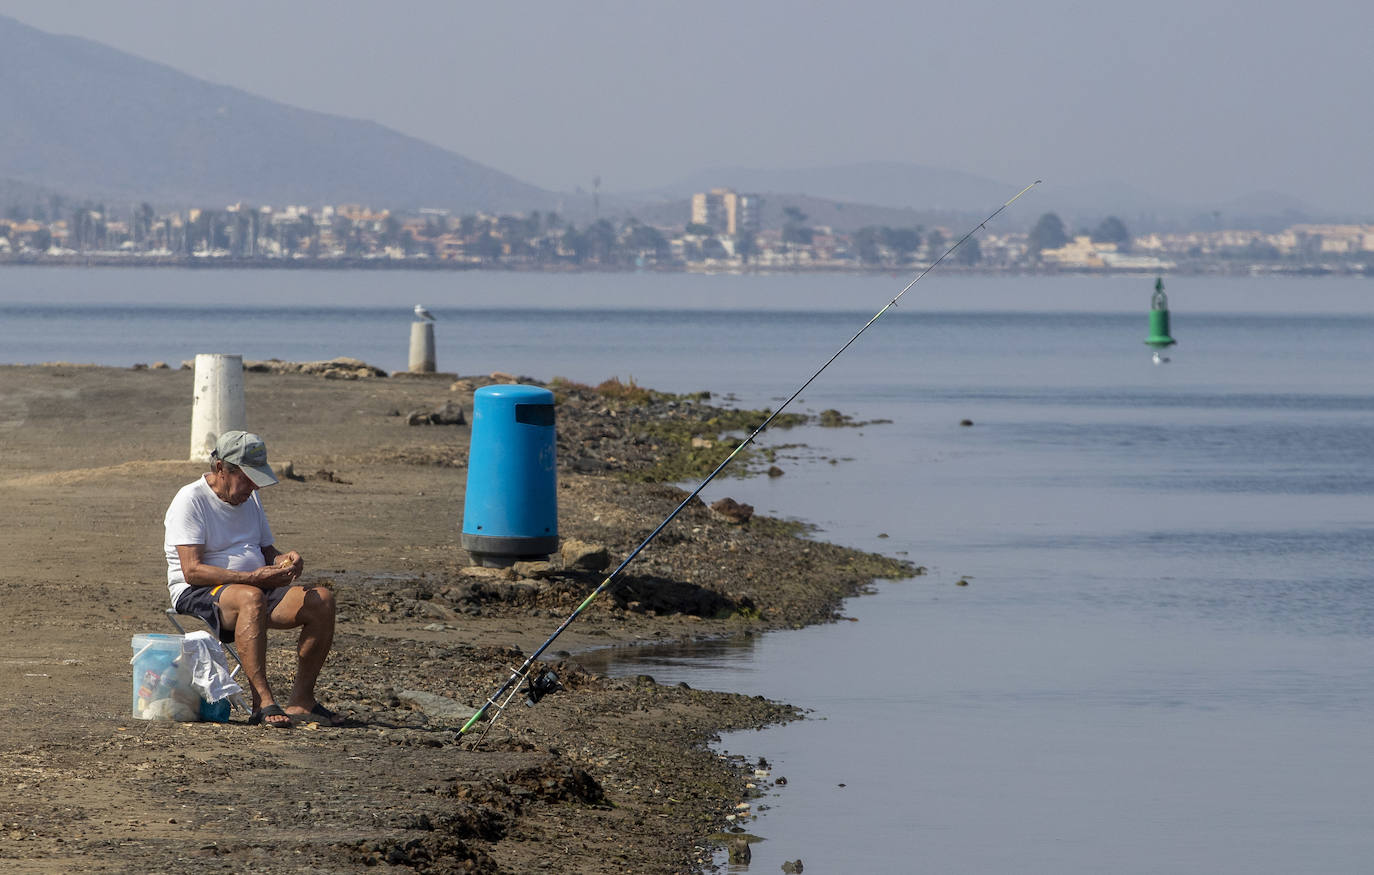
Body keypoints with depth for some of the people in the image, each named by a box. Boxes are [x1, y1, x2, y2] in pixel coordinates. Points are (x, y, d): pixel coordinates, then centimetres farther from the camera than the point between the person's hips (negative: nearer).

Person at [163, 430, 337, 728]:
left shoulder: (249, 500, 16)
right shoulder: (190, 501, -10)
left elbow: (267, 552, 24)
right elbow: (193, 571, -19)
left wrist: (283, 561, -3)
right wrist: (253, 577, -28)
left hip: (256, 591, 8)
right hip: (196, 594, -8)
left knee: (321, 600, -14)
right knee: (251, 598, -40)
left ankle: (301, 701, -12)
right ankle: (263, 703, -47)